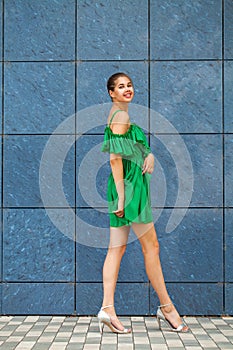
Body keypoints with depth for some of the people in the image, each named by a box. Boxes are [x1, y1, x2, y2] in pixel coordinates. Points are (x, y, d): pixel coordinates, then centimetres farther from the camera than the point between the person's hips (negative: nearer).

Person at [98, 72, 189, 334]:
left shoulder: (119, 116, 19)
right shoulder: (121, 116, -11)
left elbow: (139, 147, 21)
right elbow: (115, 158, -18)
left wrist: (149, 154, -2)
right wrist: (122, 195, -21)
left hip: (124, 187, 10)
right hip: (129, 185, -10)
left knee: (116, 248, 5)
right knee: (151, 246, -1)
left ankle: (107, 309, 6)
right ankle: (167, 307, 10)